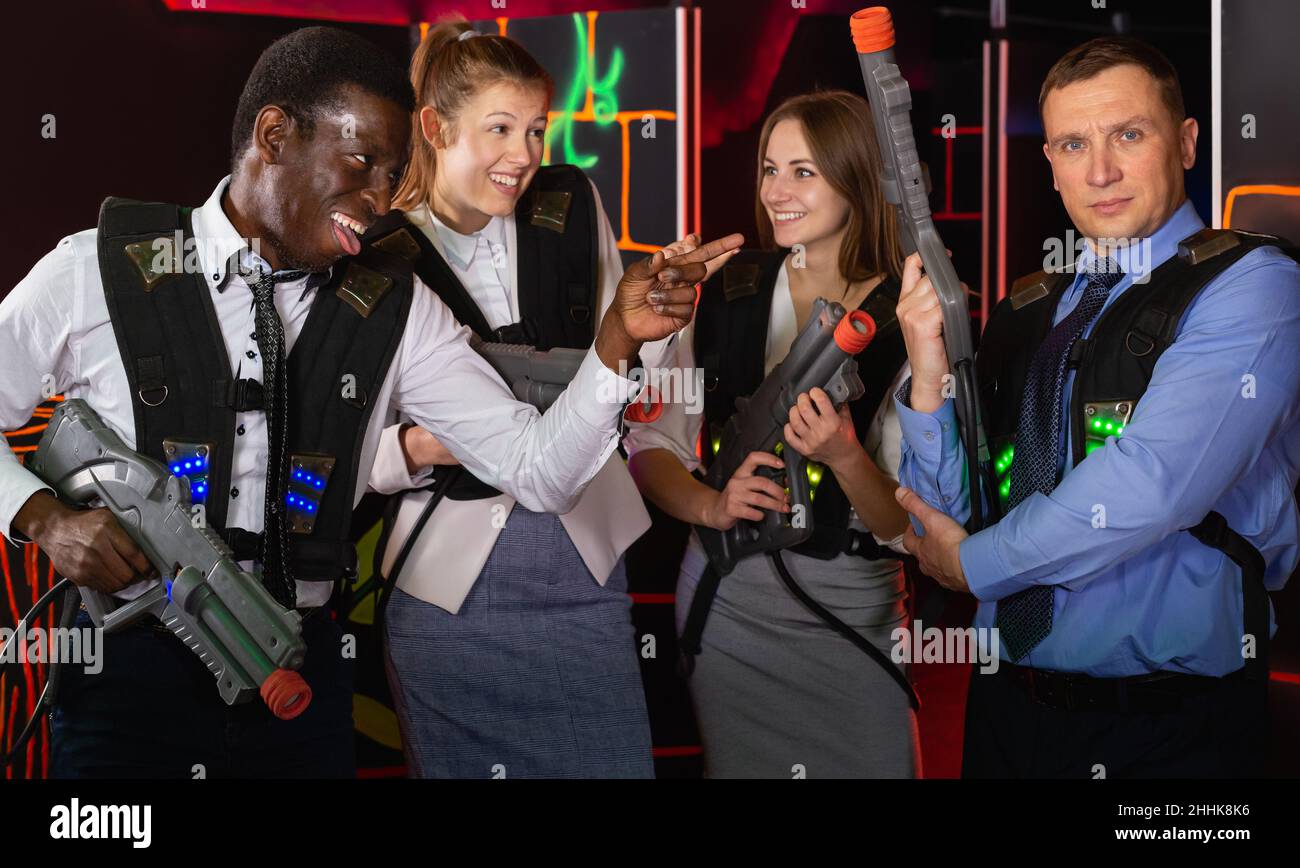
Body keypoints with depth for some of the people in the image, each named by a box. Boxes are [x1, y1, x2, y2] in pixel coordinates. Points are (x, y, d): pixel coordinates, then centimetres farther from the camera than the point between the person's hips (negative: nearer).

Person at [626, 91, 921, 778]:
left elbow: (905, 525, -9)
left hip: (853, 611, -2)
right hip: (725, 599, 2)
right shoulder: (727, 296, -1)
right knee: (738, 765, 14)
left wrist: (845, 457, -27)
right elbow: (651, 446, 3)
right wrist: (713, 505, -16)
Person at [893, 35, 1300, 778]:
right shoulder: (1023, 315, 7)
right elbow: (940, 521, 7)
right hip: (1013, 709, 5)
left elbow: (1150, 487, -21)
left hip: (1176, 733, -5)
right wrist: (930, 379, -10)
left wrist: (974, 562, -7)